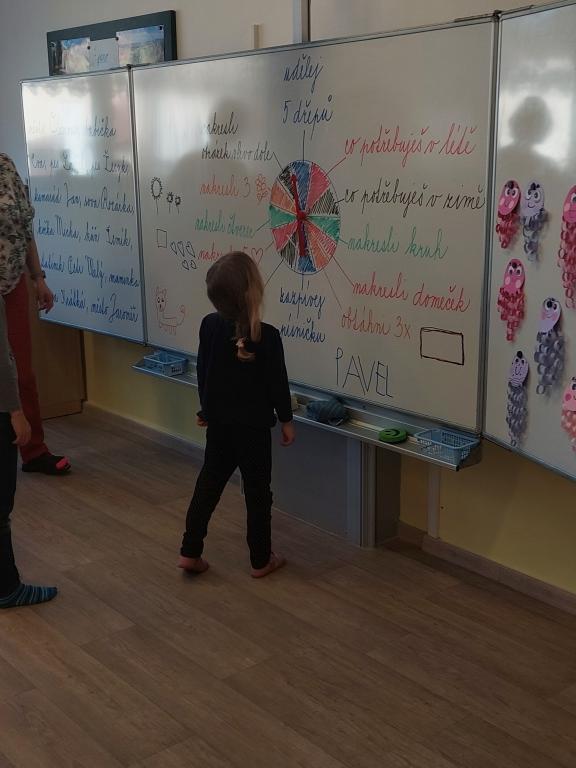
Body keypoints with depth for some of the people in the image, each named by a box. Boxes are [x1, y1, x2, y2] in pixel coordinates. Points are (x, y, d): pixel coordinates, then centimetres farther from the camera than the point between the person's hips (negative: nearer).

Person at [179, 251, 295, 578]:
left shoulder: (209, 325, -5)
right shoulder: (267, 335, -19)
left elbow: (203, 372, 6)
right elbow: (277, 382, -12)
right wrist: (286, 420, 1)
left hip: (218, 422, 5)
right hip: (253, 426, -5)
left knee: (208, 484, 16)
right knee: (257, 491, 9)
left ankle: (190, 552, 20)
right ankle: (261, 560, 20)